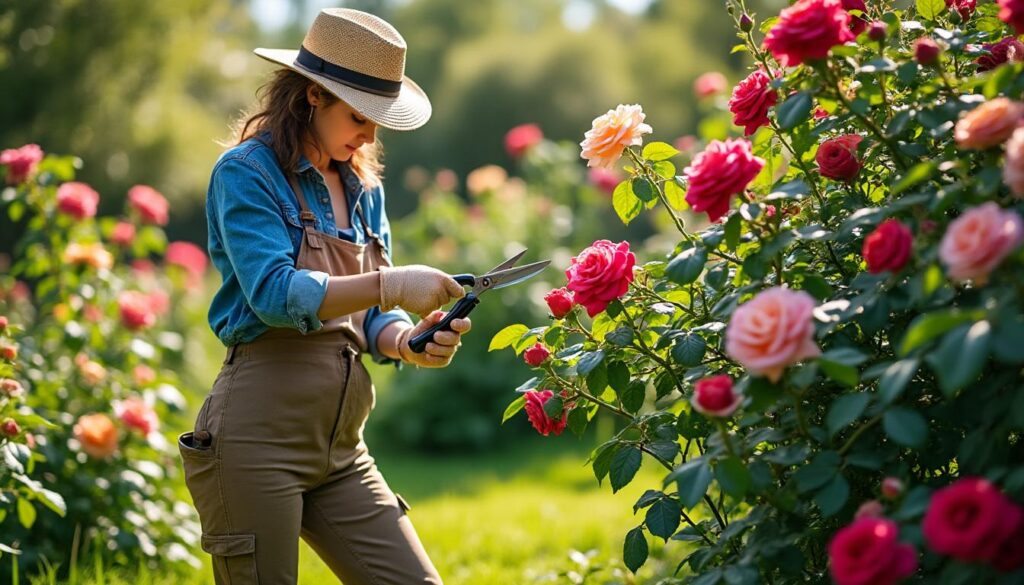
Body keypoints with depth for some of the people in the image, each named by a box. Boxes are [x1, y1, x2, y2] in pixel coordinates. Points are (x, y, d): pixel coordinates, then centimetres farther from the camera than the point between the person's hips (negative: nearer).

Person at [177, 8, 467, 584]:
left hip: (340, 449, 7)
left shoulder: (363, 189, 16)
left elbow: (372, 319, 13)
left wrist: (409, 341, -9)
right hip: (257, 434, -6)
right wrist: (390, 285, -26)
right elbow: (273, 293, -18)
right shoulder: (247, 172, -5)